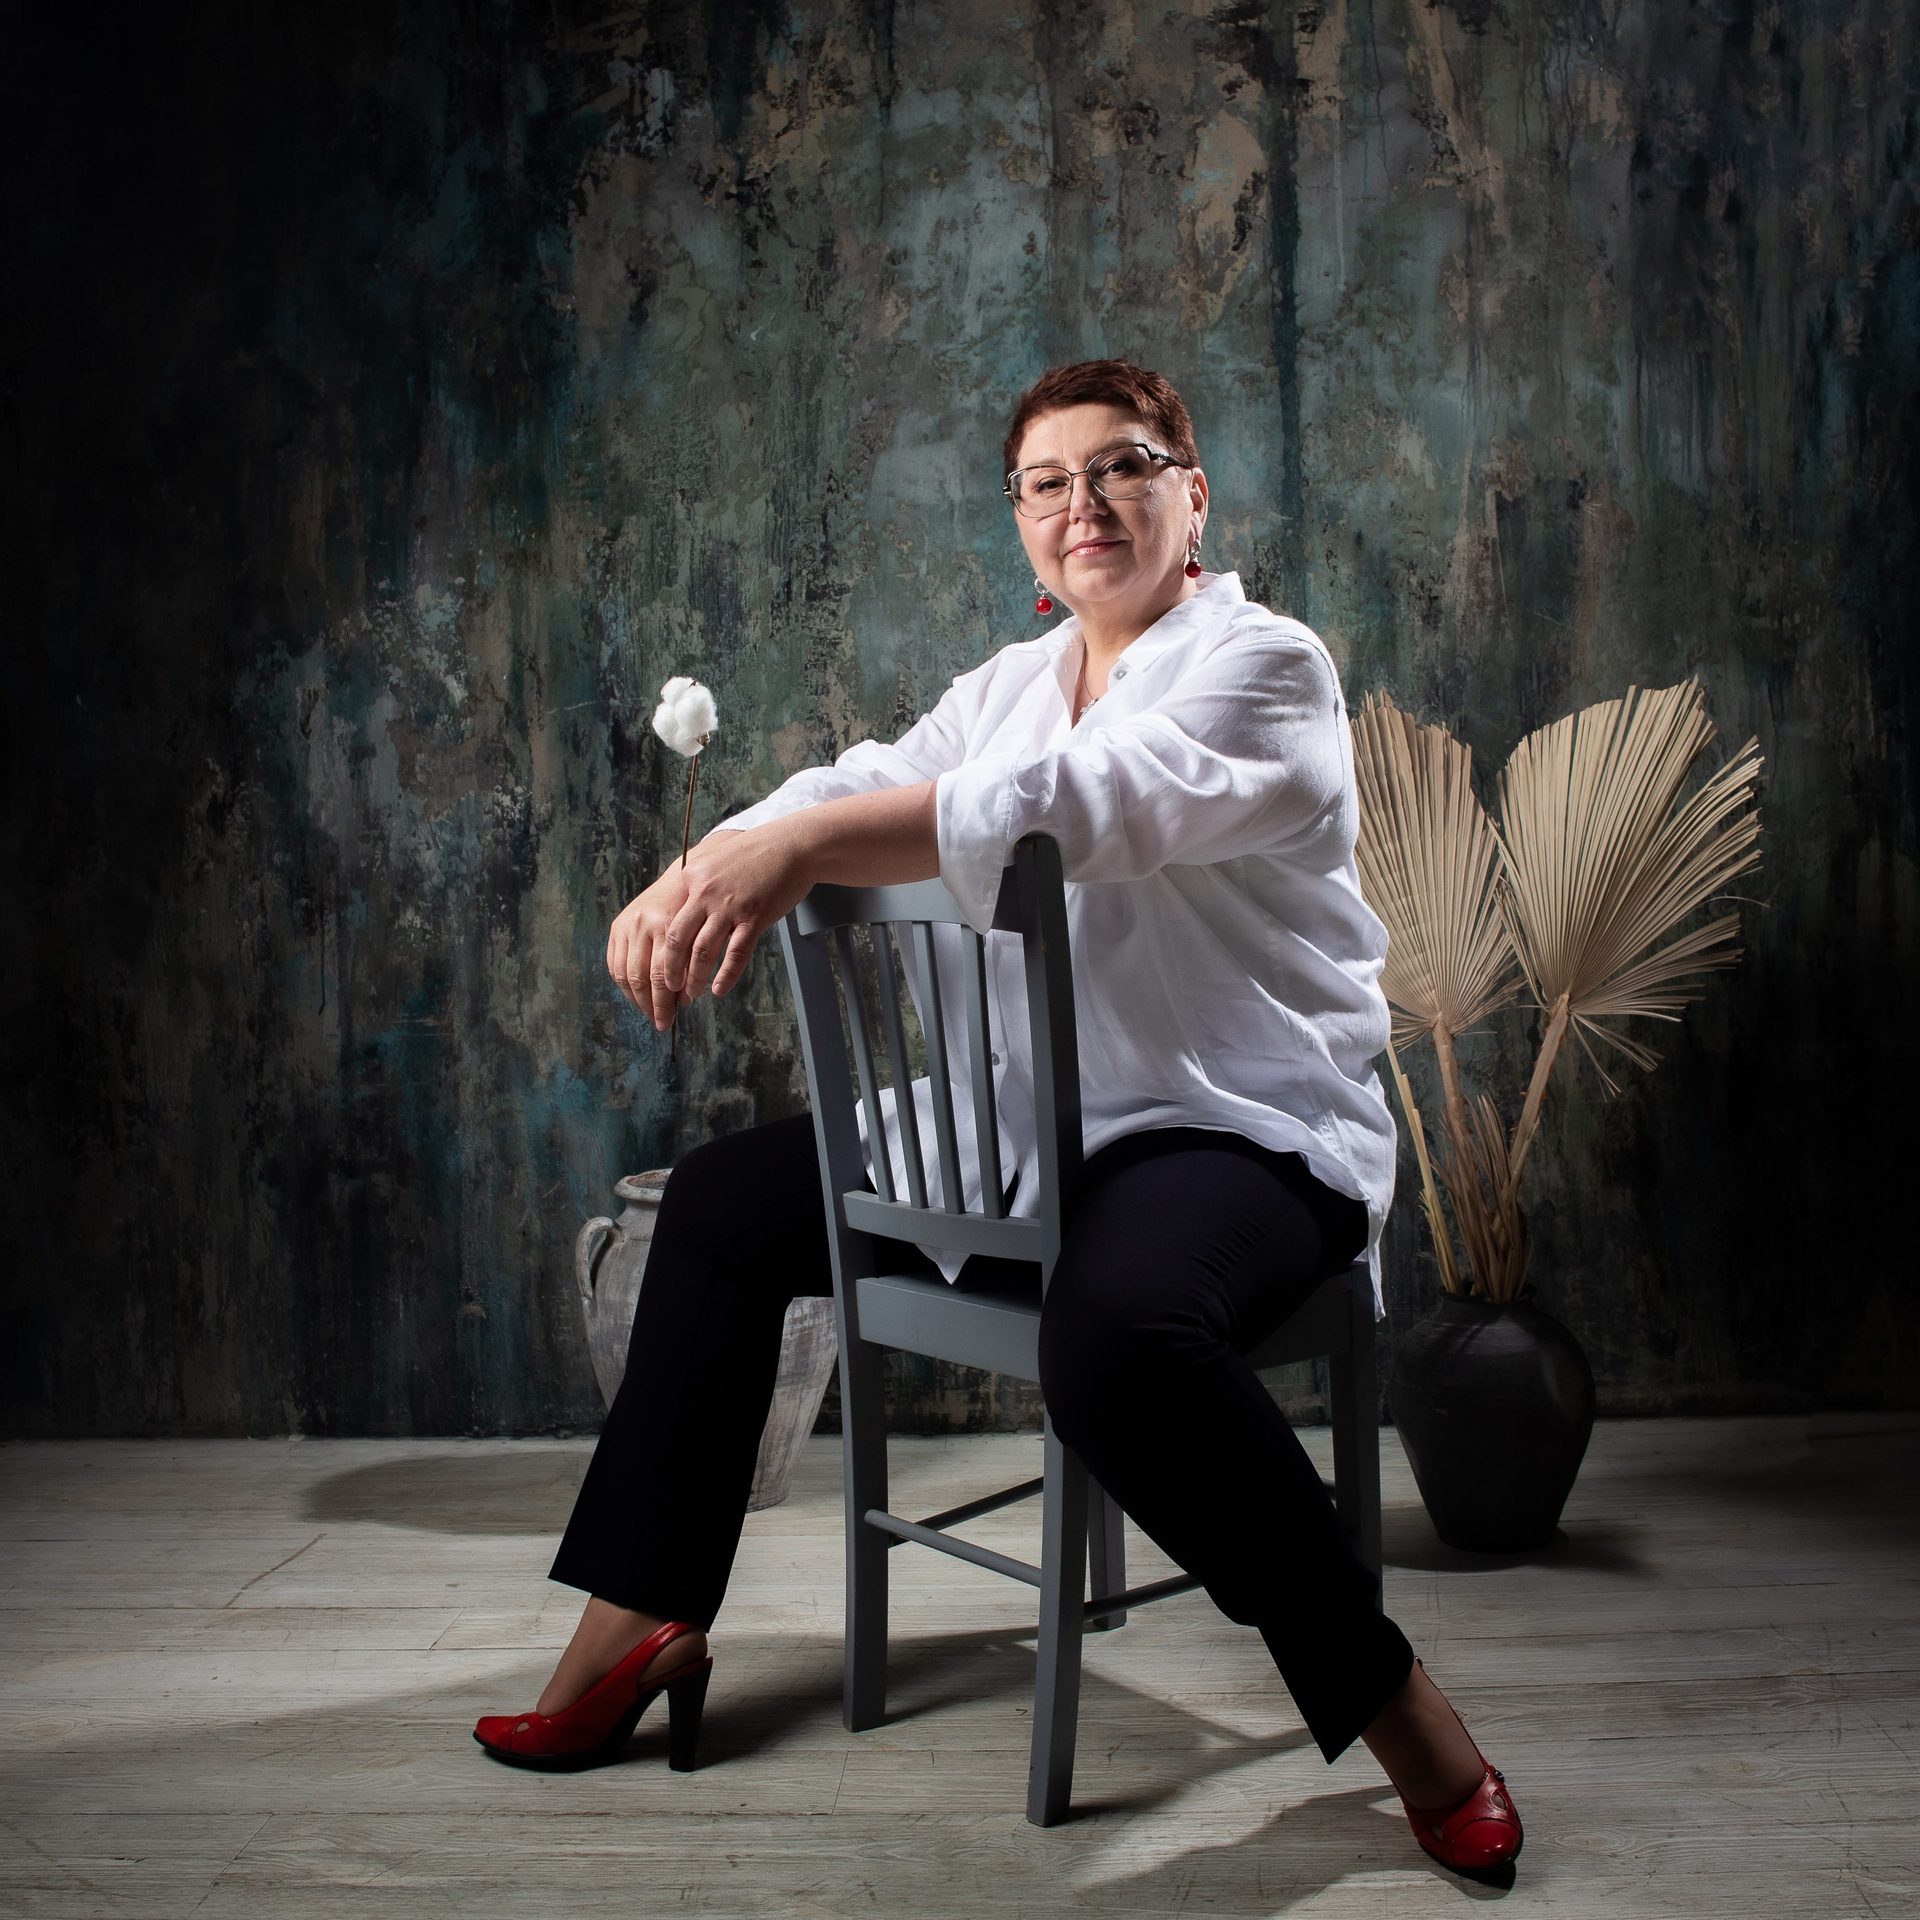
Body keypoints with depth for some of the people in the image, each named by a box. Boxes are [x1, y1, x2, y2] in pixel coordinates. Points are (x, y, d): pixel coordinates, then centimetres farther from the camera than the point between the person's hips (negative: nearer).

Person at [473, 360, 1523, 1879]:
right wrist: (695, 874, -19)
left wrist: (797, 844, -38)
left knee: (1118, 1327, -39)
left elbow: (1071, 798, -28)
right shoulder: (1015, 681, 16)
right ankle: (642, 1622, 12)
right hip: (1032, 1121, 8)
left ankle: (1388, 1695, -17)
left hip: (1250, 1128, -8)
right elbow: (869, 784, 2)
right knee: (725, 1202, 5)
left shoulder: (1264, 666, -9)